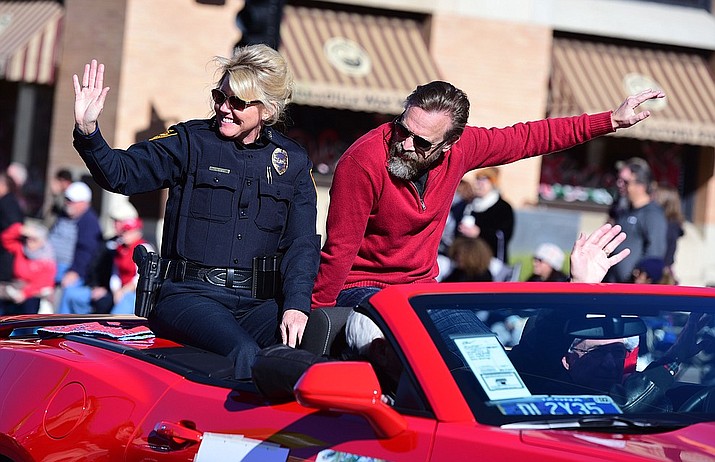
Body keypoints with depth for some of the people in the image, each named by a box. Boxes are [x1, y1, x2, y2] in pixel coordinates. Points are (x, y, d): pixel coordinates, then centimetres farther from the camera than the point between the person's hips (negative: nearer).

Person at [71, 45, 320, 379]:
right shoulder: (191, 142, 8)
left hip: (259, 302, 3)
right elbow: (120, 174, -3)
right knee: (245, 355, -34)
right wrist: (87, 132, -23)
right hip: (190, 295, -2)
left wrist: (296, 305, -13)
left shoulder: (293, 160, 14)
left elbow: (302, 242, 4)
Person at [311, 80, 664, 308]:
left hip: (420, 287, 6)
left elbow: (529, 138, 3)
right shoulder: (363, 163, -25)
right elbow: (339, 250, -22)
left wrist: (612, 121, 4)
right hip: (359, 288, -6)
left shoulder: (459, 148, -8)